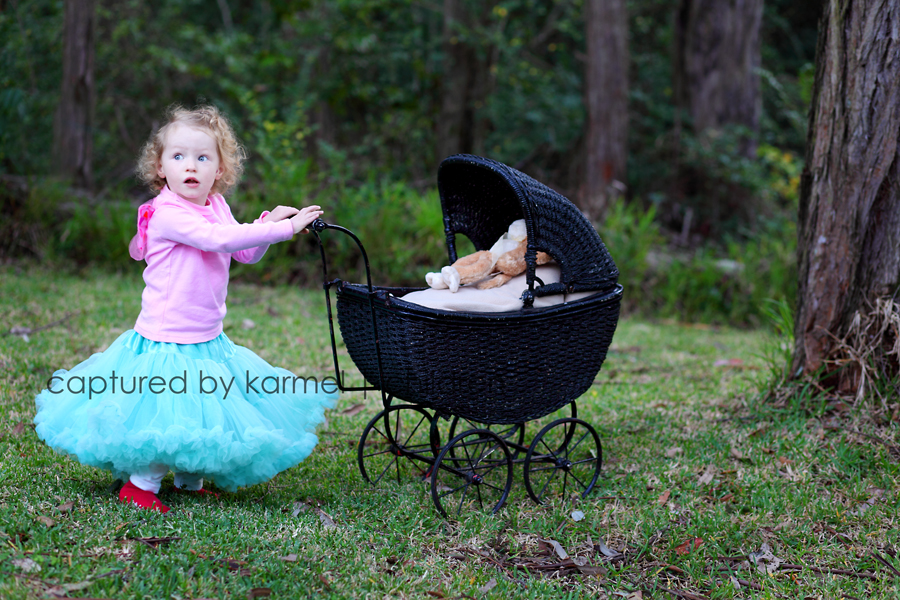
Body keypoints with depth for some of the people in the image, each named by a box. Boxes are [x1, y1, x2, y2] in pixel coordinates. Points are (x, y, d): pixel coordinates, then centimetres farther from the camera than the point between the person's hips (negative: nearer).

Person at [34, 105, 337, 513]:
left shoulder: (216, 206, 6)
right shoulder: (168, 213, -20)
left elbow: (246, 253, 13)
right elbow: (218, 239, -31)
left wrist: (266, 223, -7)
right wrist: (284, 228, -30)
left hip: (208, 339, 8)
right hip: (168, 340, -8)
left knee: (207, 414, 14)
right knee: (169, 413, -7)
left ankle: (190, 480, 32)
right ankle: (140, 483, 13)